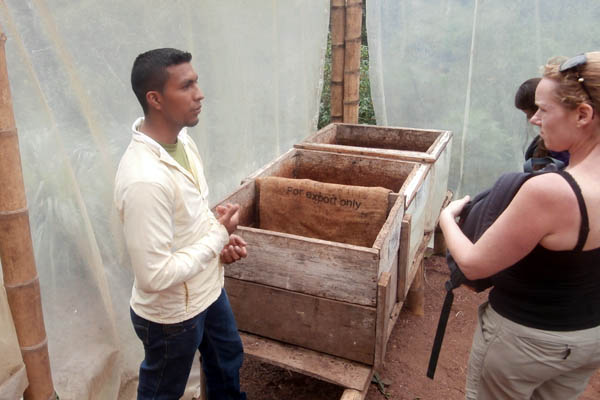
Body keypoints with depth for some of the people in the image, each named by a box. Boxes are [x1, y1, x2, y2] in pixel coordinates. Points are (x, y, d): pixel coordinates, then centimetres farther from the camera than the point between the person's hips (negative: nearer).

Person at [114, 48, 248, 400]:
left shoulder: (182, 140, -6)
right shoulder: (145, 179, -35)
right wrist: (219, 236, -23)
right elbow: (155, 275, -32)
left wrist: (221, 236, -7)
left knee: (228, 358, 31)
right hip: (171, 313, -8)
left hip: (208, 289, 8)